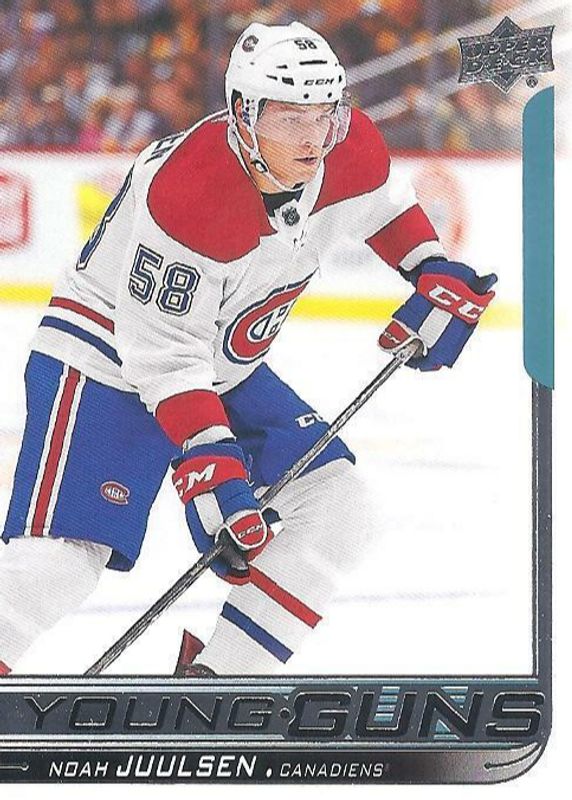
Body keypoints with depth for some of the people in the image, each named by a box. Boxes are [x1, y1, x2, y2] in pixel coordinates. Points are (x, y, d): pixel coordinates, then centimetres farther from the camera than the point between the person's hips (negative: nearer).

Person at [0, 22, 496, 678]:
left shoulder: (350, 154, -12)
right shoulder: (187, 193, -33)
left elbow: (382, 204, 16)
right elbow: (165, 354, -28)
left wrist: (436, 275, 5)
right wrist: (210, 461, -32)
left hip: (226, 370, 8)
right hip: (110, 356, -8)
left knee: (334, 506, -4)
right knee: (65, 553, -23)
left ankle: (215, 680, 1)